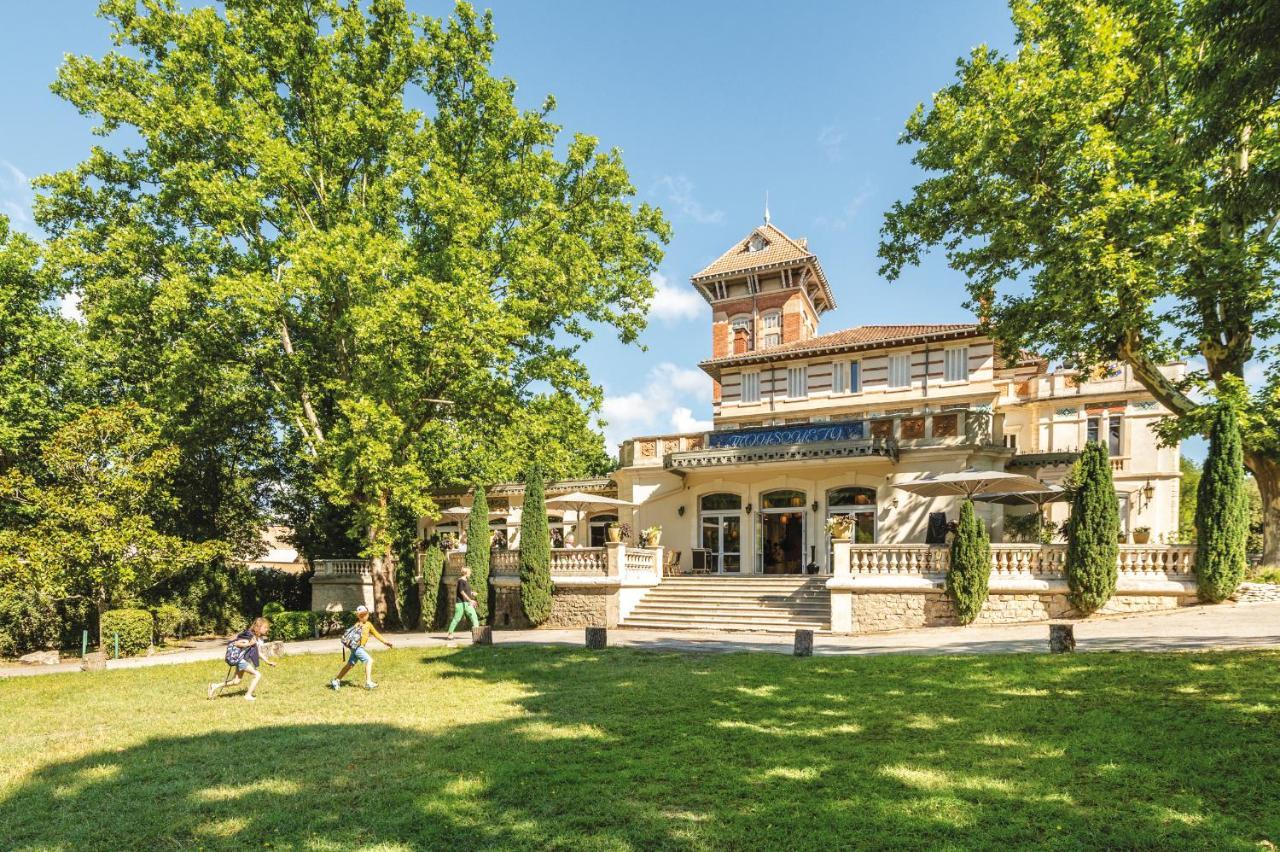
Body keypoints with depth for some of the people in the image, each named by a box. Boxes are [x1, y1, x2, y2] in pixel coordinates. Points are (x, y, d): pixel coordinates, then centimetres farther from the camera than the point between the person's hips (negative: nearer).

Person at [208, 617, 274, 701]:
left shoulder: (259, 639, 7)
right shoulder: (249, 636, -20)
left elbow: (259, 653, 15)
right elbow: (235, 643, -24)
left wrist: (268, 662, 14)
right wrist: (248, 644, -29)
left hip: (245, 660, 10)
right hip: (241, 659, -10)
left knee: (236, 681, 17)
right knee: (258, 675, -13)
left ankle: (215, 686, 28)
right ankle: (248, 695, -3)